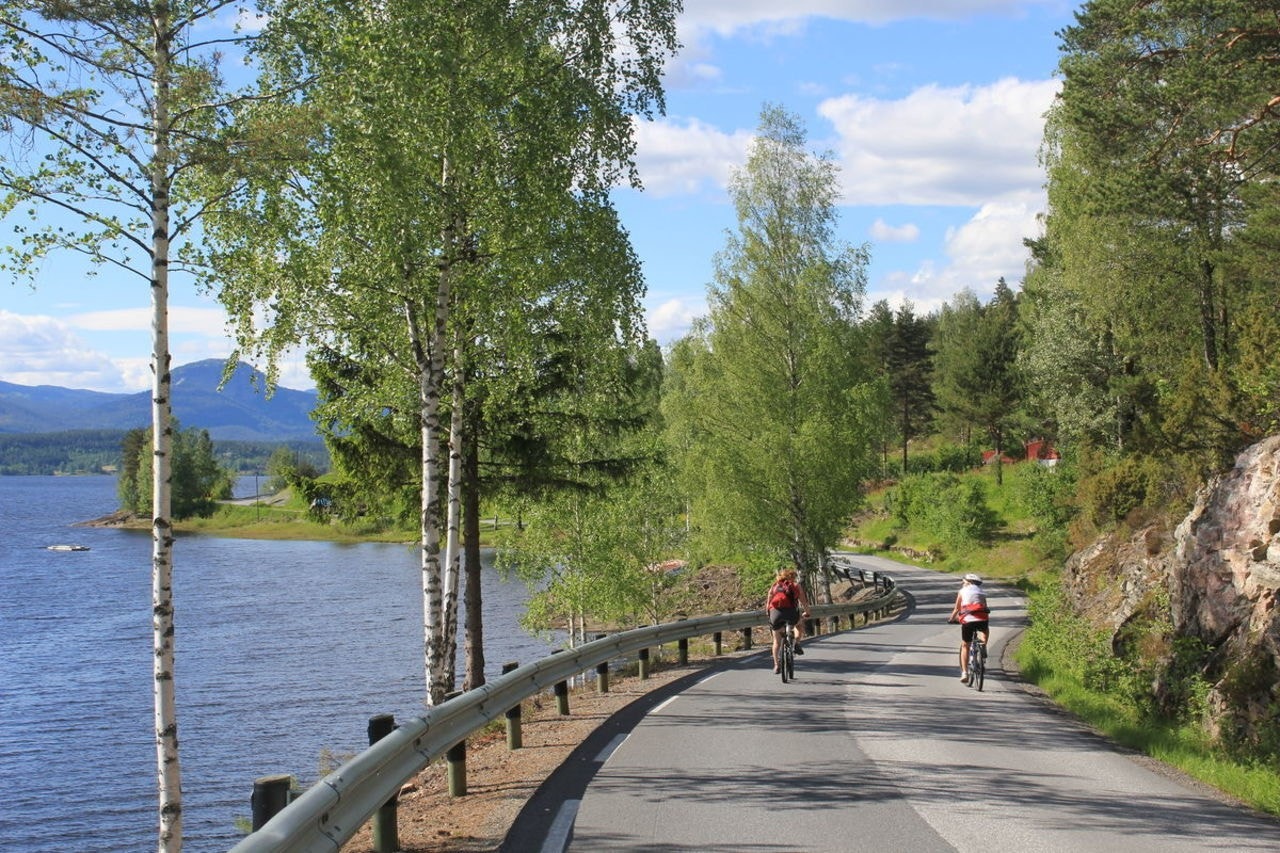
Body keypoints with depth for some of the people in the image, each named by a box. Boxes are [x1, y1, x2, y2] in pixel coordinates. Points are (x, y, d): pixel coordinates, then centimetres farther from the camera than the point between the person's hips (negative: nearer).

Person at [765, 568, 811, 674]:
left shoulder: (774, 586, 26)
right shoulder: (796, 586, 21)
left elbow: (768, 604, 22)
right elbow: (804, 602, 19)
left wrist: (769, 616, 36)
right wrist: (807, 613, 36)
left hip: (775, 613, 2)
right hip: (790, 610, -2)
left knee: (777, 641, 18)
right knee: (800, 625, 31)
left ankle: (776, 665, 13)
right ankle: (797, 643, 8)